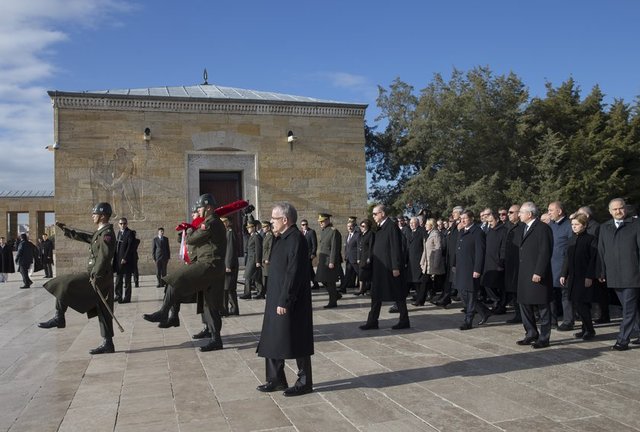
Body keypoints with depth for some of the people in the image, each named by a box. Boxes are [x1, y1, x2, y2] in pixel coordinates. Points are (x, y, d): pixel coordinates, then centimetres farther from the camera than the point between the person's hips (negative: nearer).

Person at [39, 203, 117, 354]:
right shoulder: (100, 233, 18)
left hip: (99, 277, -10)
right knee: (103, 312, 9)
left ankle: (59, 318, 2)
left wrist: (95, 277, -23)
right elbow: (84, 236, 31)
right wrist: (66, 229, 28)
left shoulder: (107, 233, -13)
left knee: (65, 285, -8)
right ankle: (107, 344, 11)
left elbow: (104, 257, -22)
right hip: (102, 279, 10)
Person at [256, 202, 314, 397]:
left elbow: (294, 274, -22)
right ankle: (276, 380, 27)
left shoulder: (296, 239, -18)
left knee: (295, 342, 2)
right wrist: (276, 299, 16)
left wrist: (284, 301, -22)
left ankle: (304, 383, 16)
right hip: (276, 300, 10)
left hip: (290, 302, -9)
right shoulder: (281, 239, 11)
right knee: (273, 341, 15)